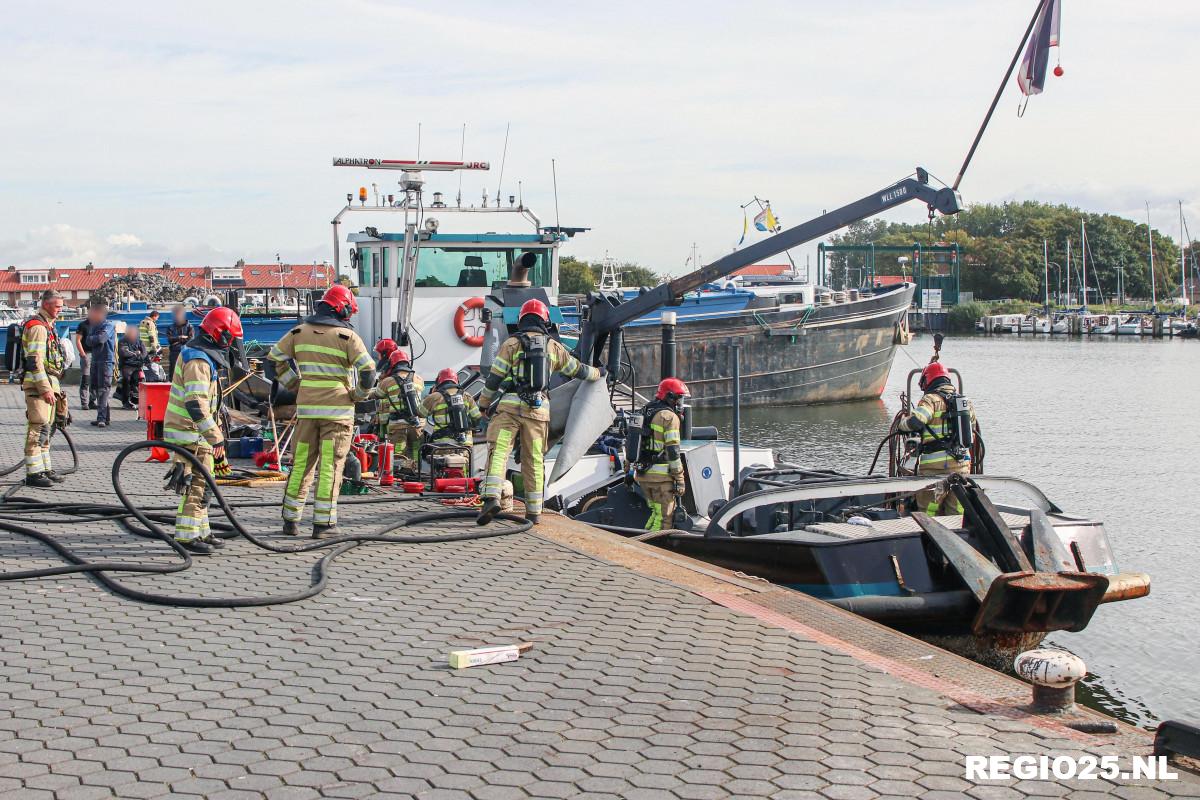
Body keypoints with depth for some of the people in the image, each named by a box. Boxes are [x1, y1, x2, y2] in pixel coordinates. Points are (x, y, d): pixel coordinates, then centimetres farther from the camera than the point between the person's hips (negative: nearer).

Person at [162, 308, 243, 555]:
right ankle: (186, 536, -7)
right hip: (189, 433, -11)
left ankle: (201, 532, 26)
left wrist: (215, 433, 29)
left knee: (200, 483, 18)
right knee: (196, 484, -9)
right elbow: (196, 404, -28)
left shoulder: (203, 356, 15)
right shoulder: (198, 361, -20)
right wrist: (215, 436, -28)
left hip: (194, 432, 11)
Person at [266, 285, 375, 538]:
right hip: (338, 410, -4)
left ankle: (291, 520, 17)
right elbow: (368, 371, -13)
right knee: (330, 466, 0)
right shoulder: (347, 336, -6)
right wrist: (359, 395, 3)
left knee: (301, 464, 12)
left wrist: (295, 386, 16)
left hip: (306, 408, 4)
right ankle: (323, 523, 0)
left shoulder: (300, 332, 8)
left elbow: (274, 360, 14)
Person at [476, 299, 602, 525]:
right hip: (539, 409, 3)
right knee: (534, 460, 9)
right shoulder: (553, 346, 12)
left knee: (499, 452, -7)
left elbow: (494, 377, 1)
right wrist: (598, 374, 46)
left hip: (510, 406, -3)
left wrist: (484, 403, 14)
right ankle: (534, 511, 12)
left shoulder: (512, 343, 2)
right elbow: (576, 369, 26)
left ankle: (492, 498, -26)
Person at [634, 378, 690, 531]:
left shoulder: (646, 414, 18)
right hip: (661, 475, -8)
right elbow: (672, 450, -14)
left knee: (656, 513, 18)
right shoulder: (669, 416, -9)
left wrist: (634, 471, 26)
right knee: (665, 517, -3)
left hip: (643, 474, 8)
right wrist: (680, 479, -12)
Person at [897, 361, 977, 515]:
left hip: (935, 464, -6)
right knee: (958, 512, 11)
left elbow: (915, 422, -22)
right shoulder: (966, 402, 14)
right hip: (962, 462, 6)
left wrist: (903, 423, -2)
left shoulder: (931, 399, -7)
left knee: (928, 512, 0)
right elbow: (972, 427, 25)